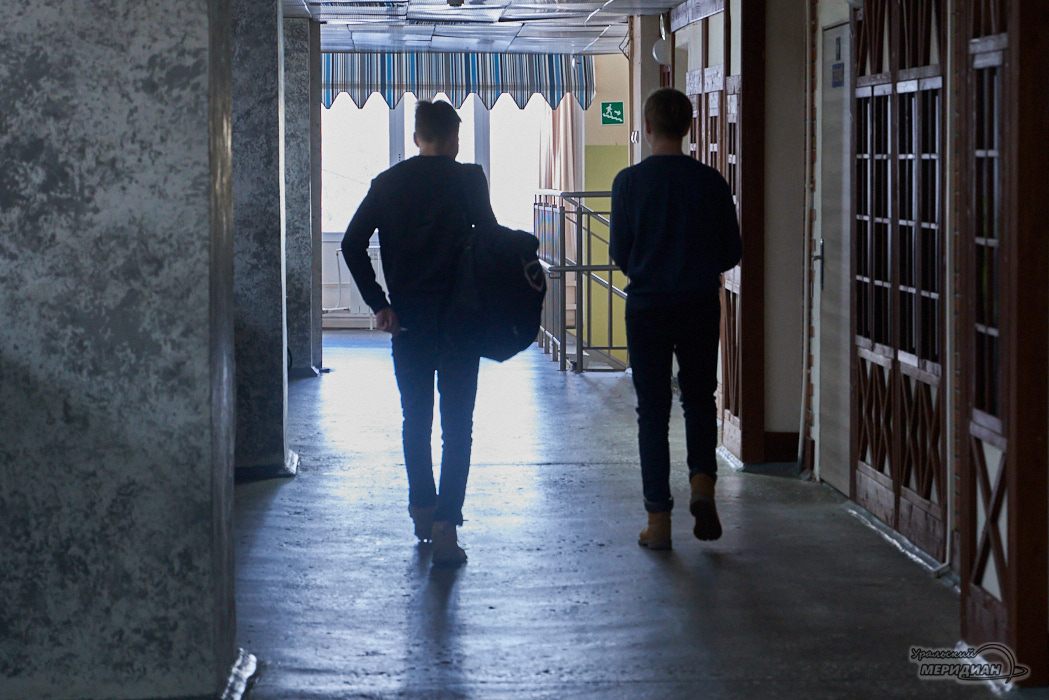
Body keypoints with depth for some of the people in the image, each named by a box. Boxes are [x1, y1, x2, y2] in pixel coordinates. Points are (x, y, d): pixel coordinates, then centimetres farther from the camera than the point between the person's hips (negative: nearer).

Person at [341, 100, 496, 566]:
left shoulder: (388, 183, 4)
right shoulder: (468, 179, -5)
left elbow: (352, 244, -1)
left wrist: (378, 303, 0)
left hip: (407, 319, 3)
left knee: (415, 420, 18)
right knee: (457, 425, -1)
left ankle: (422, 511, 27)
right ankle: (446, 526, -9)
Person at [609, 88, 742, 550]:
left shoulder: (629, 182, -7)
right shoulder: (710, 182, -3)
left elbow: (619, 252, -2)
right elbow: (732, 252, 1)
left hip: (647, 305, -1)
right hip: (700, 305, 1)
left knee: (652, 409, 6)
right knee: (699, 398, 19)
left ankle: (658, 520, 5)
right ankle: (703, 480, -4)